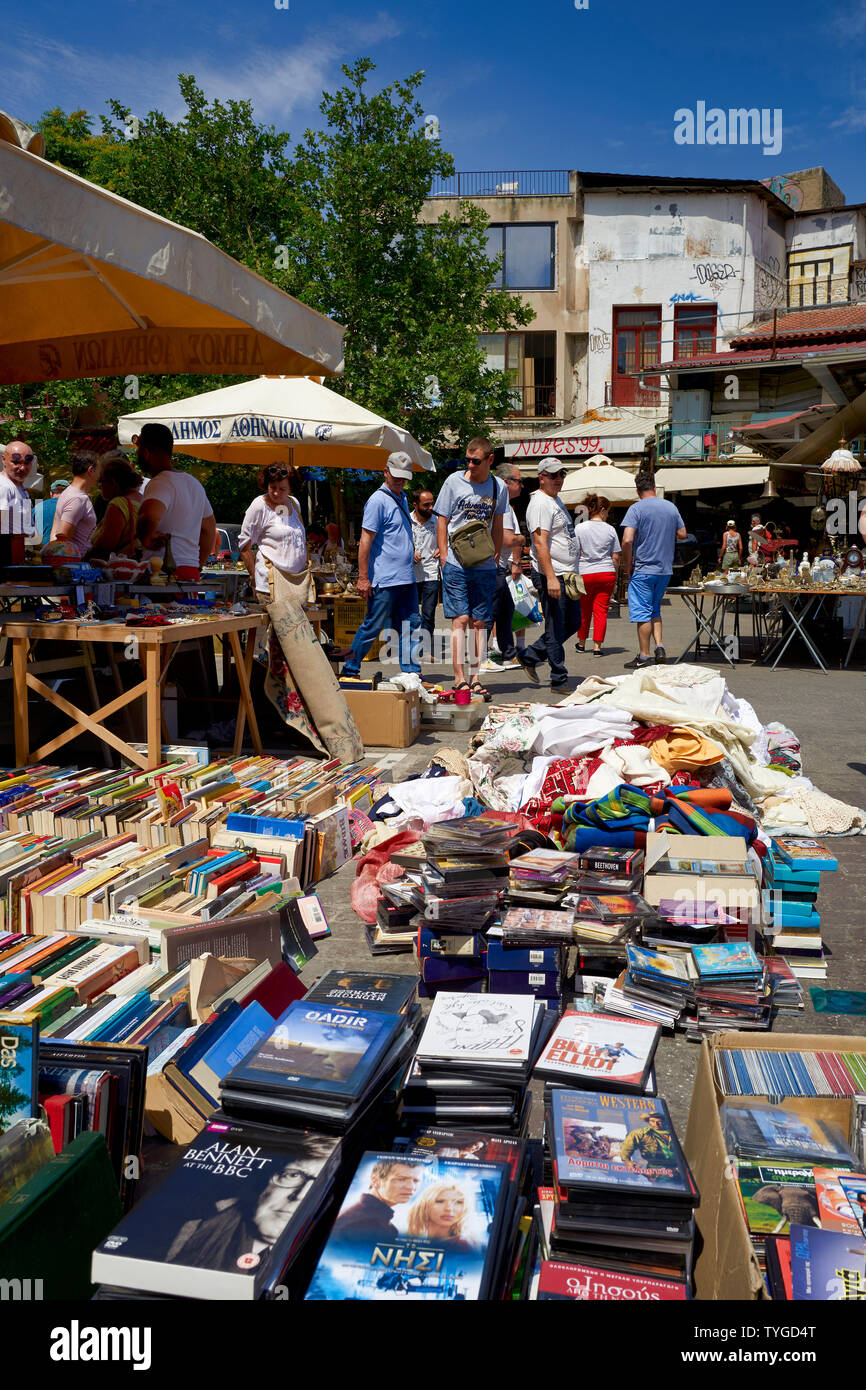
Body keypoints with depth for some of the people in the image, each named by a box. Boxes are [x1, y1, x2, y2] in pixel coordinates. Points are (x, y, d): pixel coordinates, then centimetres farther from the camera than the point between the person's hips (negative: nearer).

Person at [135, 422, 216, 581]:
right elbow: (209, 530, 26)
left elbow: (150, 516, -33)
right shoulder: (194, 483, 19)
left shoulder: (160, 483, -10)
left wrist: (145, 538, -14)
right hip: (192, 572, 9)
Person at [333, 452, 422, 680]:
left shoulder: (402, 499, 17)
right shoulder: (378, 500, -10)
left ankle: (412, 673, 12)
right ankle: (350, 670, 10)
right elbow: (365, 540, -14)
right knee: (373, 626, -2)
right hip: (385, 579, -8)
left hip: (407, 578, 8)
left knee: (410, 625, 7)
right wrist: (363, 578, -18)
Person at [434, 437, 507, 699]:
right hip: (456, 564, -3)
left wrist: (496, 556, 10)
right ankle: (459, 679, -4)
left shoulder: (499, 487, 6)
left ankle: (475, 678, 9)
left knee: (479, 622, 4)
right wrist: (444, 557, -3)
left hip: (485, 566, 3)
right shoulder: (454, 482, -1)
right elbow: (442, 521, 3)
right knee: (460, 619, -7)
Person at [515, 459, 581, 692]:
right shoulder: (540, 503, -13)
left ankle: (530, 656, 24)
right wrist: (551, 578, -27)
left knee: (573, 623, 15)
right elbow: (540, 543, -21)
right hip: (551, 576, -10)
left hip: (567, 576, 10)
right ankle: (559, 681, 6)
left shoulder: (556, 500, 19)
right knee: (556, 629, -3)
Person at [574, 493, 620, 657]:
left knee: (584, 611, 14)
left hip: (585, 573, 0)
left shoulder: (579, 528, -2)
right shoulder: (610, 529, 0)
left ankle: (581, 643, 28)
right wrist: (614, 577, 14)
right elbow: (615, 557, 3)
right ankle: (597, 646, -3)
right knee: (601, 610, 3)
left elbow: (575, 554, -4)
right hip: (607, 573, 0)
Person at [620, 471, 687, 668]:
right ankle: (659, 647, 8)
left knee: (642, 612, 0)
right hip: (666, 569, 6)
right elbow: (682, 534, 14)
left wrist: (627, 565, -8)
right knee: (655, 610, 19)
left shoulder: (636, 508, -11)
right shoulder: (671, 507, 7)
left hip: (643, 569, -6)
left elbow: (627, 540, -19)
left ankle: (644, 656, 3)